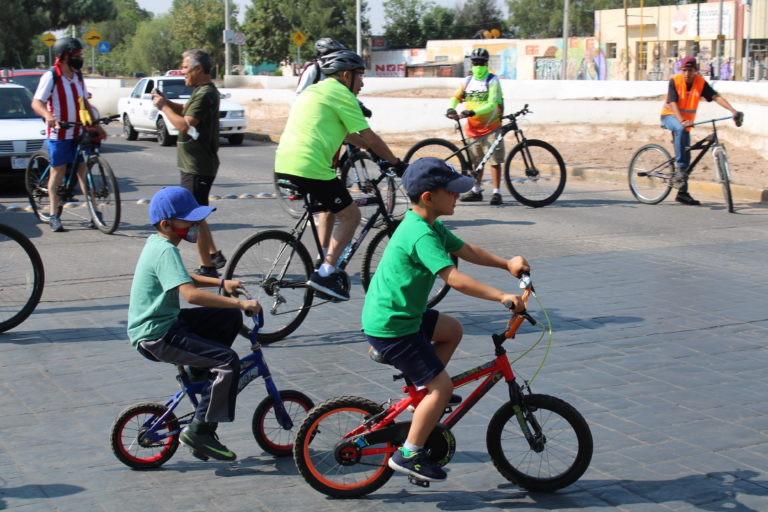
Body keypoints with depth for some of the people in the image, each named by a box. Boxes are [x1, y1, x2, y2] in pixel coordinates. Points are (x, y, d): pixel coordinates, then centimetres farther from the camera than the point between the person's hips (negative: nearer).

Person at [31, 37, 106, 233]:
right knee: (58, 172, -1)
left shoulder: (78, 76, 11)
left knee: (84, 171, 2)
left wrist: (96, 125, 15)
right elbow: (36, 102, -16)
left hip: (78, 132, 5)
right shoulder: (51, 76, -10)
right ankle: (54, 216, 6)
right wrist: (47, 115, -37)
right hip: (58, 133, -5)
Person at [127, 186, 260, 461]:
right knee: (228, 360, -19)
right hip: (156, 337, -10)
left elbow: (182, 278, 27)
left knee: (230, 318, 12)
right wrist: (240, 303, -33)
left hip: (165, 322, 10)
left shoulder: (156, 242, 11)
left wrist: (221, 283, 16)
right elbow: (190, 293, -34)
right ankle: (199, 430, -11)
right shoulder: (165, 251, -22)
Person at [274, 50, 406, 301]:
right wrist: (397, 163, 9)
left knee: (329, 205, 30)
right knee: (351, 215, 4)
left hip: (283, 165, 9)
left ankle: (325, 260, 27)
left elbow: (346, 134, 33)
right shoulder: (341, 93, -2)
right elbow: (370, 137, -2)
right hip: (310, 167, -9)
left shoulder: (315, 90, 26)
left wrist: (374, 150, 37)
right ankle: (325, 273, -2)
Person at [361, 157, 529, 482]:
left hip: (401, 313, 10)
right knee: (442, 387, -7)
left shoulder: (427, 225, 7)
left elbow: (466, 250, 15)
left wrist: (506, 264, 7)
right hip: (391, 327, -10)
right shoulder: (422, 236, -25)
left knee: (452, 330, 26)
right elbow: (456, 279, -32)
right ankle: (409, 455, 3)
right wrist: (501, 296, -31)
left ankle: (422, 397, 27)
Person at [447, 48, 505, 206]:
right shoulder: (468, 81, 8)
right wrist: (451, 109, -13)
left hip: (491, 127, -5)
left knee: (494, 160, -4)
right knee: (476, 160, 13)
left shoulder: (493, 81, -8)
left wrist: (473, 112, -30)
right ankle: (476, 191, 24)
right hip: (473, 127, 5)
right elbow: (456, 97, 10)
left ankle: (496, 193, 0)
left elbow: (492, 104, -19)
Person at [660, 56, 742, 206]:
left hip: (686, 120, 5)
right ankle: (679, 168, -33)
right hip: (670, 116, -5)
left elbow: (716, 97, -17)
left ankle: (682, 193, 10)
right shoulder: (675, 81, -18)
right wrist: (681, 121, -42)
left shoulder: (701, 82, -9)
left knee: (686, 157, 2)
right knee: (680, 129, -39)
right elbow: (673, 103, -26)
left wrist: (733, 111, -31)